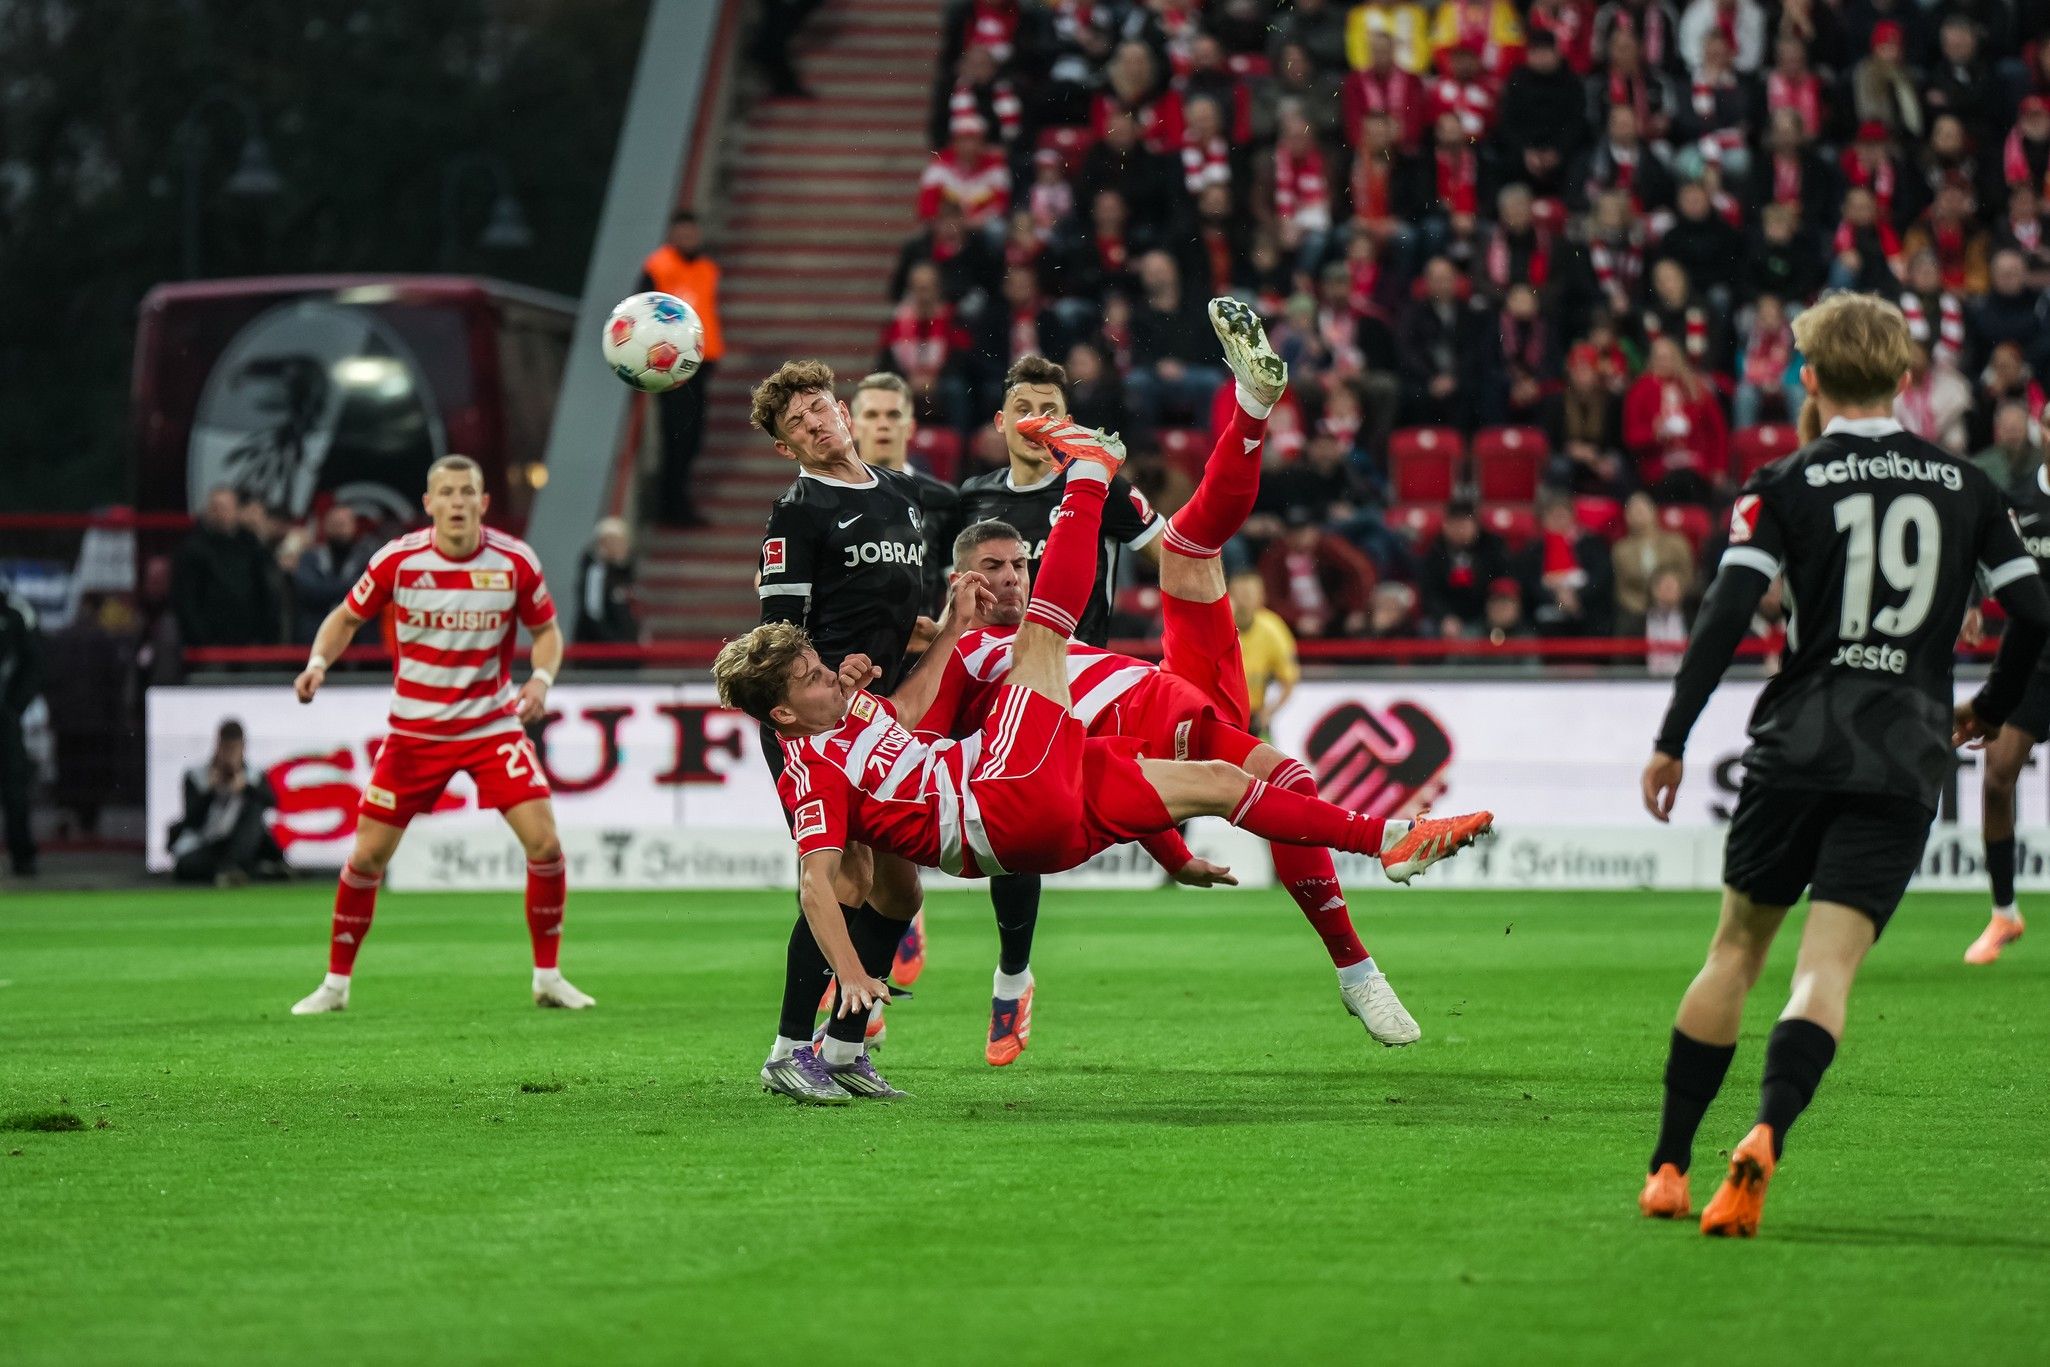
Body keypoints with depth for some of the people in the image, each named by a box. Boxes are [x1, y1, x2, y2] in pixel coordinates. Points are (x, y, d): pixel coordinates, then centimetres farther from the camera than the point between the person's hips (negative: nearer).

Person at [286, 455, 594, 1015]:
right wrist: (317, 663, -15)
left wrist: (541, 678, -15)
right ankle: (336, 984, 15)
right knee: (368, 855, -2)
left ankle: (548, 977, 4)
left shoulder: (515, 561, -9)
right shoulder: (397, 560, -11)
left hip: (493, 723, 0)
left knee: (545, 844, -13)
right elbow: (347, 616, 3)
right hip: (414, 731, 0)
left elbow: (547, 630, 4)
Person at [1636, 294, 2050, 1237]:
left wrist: (1670, 743, -3)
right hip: (1908, 761, 1)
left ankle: (1668, 1168, 15)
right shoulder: (1964, 486, 9)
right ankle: (1766, 1136, -32)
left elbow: (1726, 614, -8)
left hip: (1798, 744, -1)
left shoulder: (1788, 485, 1)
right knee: (1827, 969, -6)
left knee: (1735, 951, 13)